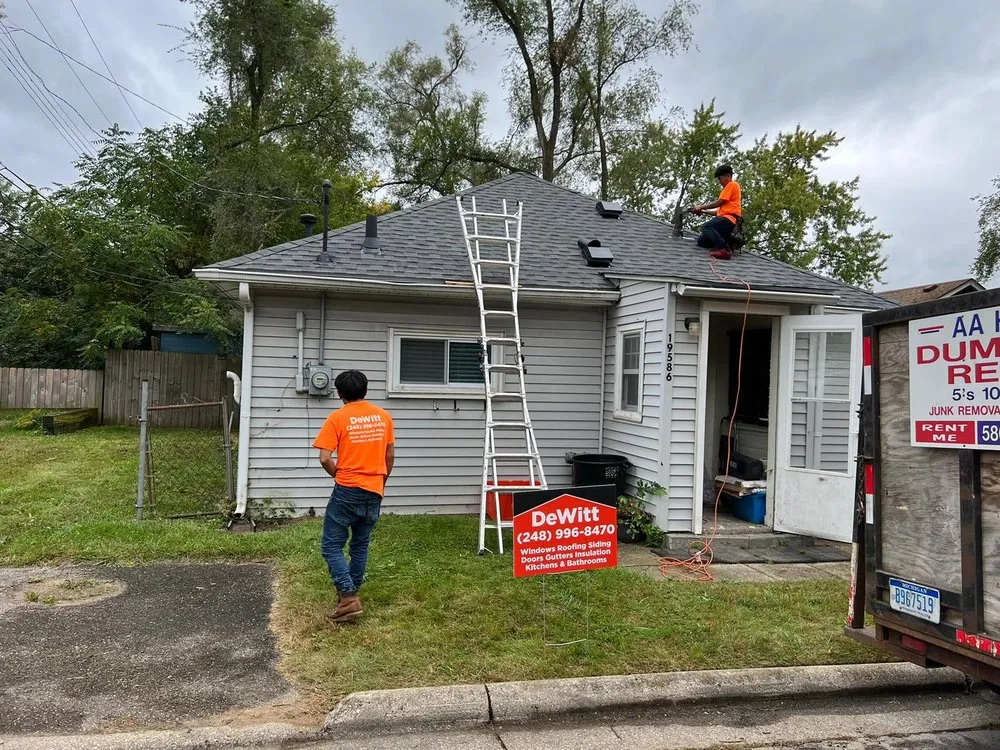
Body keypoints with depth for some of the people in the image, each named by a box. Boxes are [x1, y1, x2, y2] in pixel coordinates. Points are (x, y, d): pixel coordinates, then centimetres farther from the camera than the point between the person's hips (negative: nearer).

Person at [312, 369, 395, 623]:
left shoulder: (337, 418, -10)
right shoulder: (383, 416, 4)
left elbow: (325, 459, -13)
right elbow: (390, 455, 9)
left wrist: (339, 475, 5)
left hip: (347, 491, -5)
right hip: (374, 493, 5)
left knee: (331, 546, 4)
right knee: (360, 545, 17)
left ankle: (348, 598, -6)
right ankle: (350, 594, 26)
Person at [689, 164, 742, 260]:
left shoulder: (732, 184, 4)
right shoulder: (728, 188, 34)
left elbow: (719, 202, -5)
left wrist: (701, 207, 3)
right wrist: (703, 211, 19)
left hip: (729, 219, -10)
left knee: (706, 227, -34)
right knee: (701, 241, -2)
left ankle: (725, 249, -39)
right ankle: (729, 241, -2)